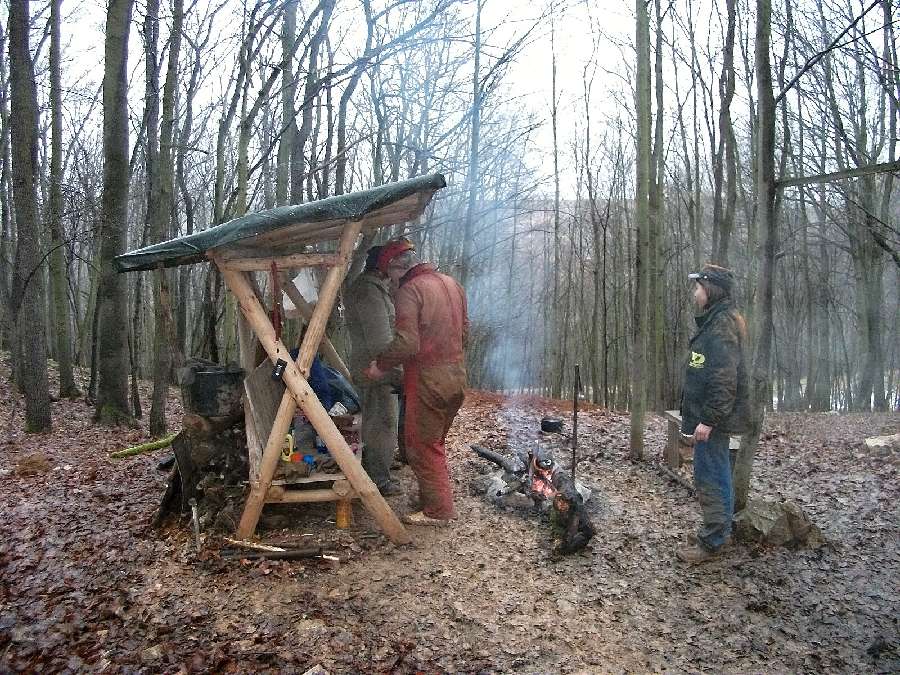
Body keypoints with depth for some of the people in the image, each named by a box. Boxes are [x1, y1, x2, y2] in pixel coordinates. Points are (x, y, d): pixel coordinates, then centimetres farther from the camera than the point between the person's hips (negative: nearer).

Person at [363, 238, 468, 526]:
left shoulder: (409, 291, -15)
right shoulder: (452, 283, 11)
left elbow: (406, 343, -23)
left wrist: (380, 365, -9)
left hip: (427, 380, -8)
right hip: (457, 376, 9)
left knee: (422, 446, 4)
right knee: (435, 442, 20)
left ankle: (438, 510, 11)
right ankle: (432, 499, 30)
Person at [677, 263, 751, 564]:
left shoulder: (721, 325, -18)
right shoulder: (716, 322, 14)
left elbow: (724, 379, -25)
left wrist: (708, 420, -25)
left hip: (714, 418, -11)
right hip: (713, 417, 11)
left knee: (709, 479, -4)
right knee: (717, 475, 19)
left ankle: (711, 542, 5)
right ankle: (720, 532, 31)